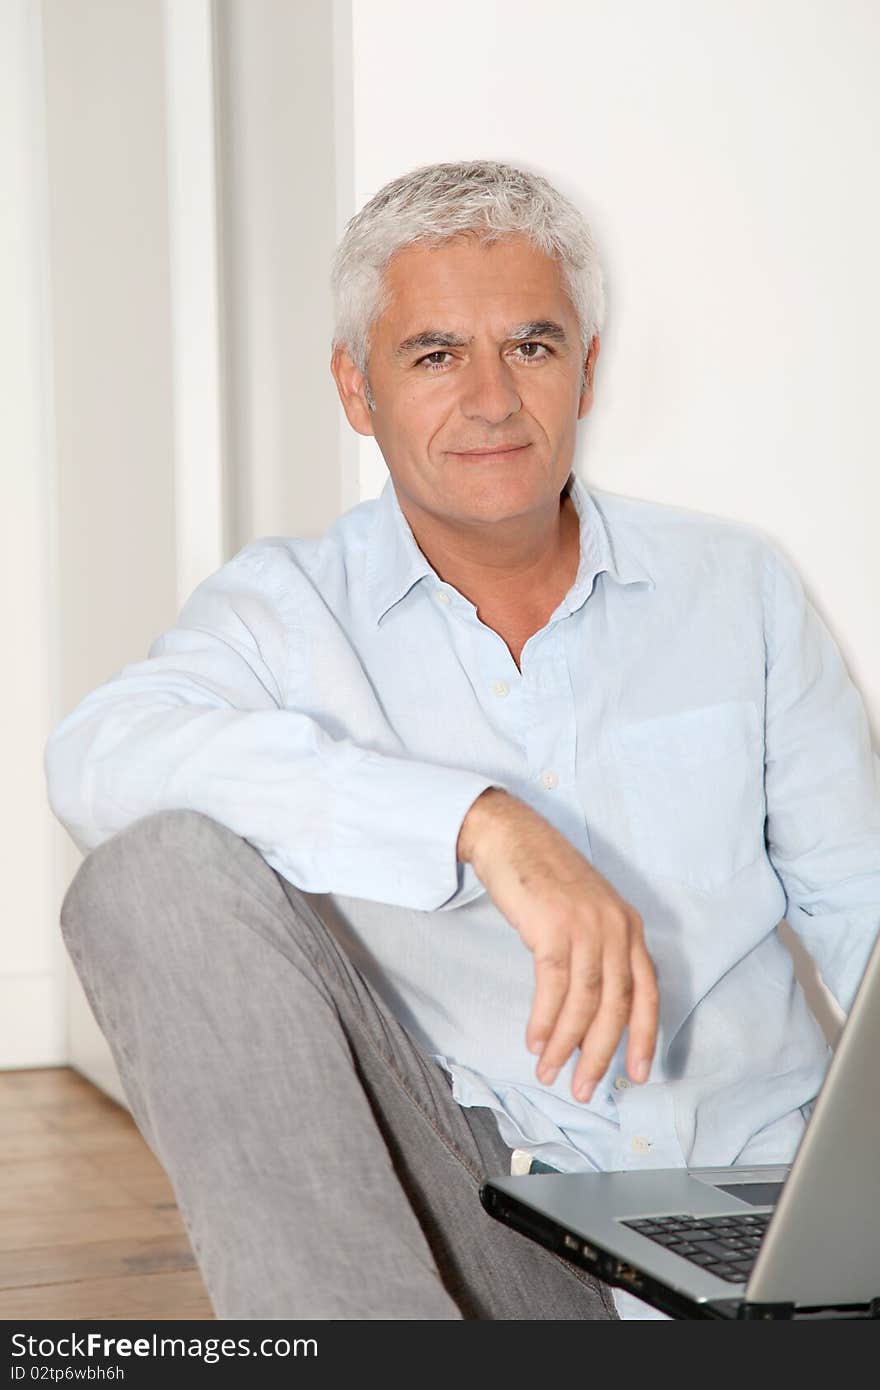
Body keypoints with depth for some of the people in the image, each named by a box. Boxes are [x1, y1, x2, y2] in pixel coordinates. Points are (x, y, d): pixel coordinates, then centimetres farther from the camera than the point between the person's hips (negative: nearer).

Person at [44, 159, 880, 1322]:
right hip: (472, 1213, 0)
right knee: (166, 863, -23)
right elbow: (99, 759, -20)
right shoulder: (287, 608, 2)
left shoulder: (736, 587, 10)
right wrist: (480, 824, -31)